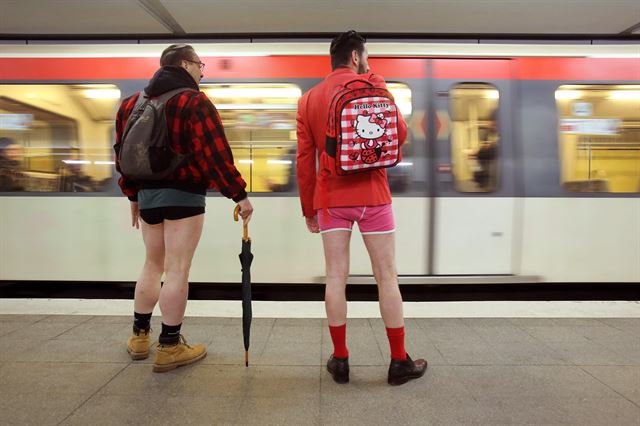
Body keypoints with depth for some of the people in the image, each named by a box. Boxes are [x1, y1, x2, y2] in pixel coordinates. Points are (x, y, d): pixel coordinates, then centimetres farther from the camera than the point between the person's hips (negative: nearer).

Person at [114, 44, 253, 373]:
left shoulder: (132, 103, 14)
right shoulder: (194, 102, -8)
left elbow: (123, 153, 15)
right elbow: (215, 154, -17)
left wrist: (133, 195, 22)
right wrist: (239, 194, -13)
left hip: (147, 194, 7)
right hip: (183, 195, -7)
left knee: (153, 265, 20)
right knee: (177, 270, -1)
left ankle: (139, 337, 29)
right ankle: (169, 347, 8)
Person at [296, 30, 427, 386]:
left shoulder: (309, 99, 8)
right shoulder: (373, 86, 1)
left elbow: (304, 159, 5)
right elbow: (400, 134, 5)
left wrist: (308, 208, 11)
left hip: (330, 197, 2)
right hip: (372, 195, -2)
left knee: (336, 277, 6)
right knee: (386, 277, 5)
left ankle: (340, 360, 14)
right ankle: (399, 361, 15)